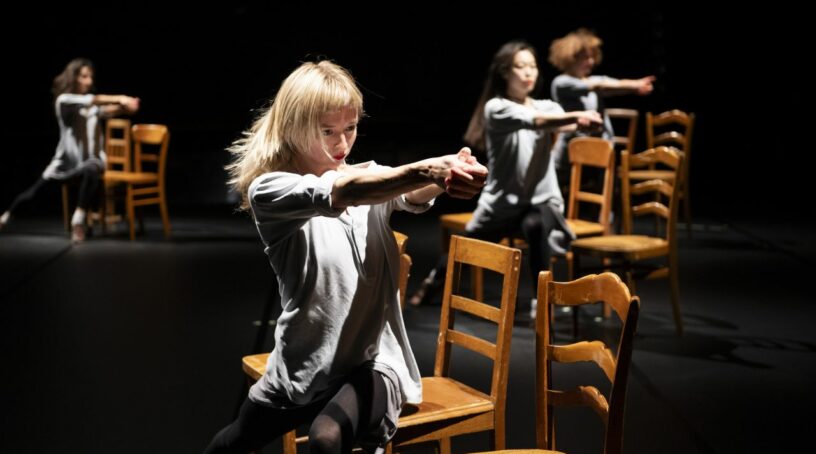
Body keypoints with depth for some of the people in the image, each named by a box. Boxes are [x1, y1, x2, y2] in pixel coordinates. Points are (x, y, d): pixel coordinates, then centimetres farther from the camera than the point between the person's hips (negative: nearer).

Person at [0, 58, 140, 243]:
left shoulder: (93, 105, 7)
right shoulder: (64, 99, -7)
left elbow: (108, 110, -11)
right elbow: (91, 100, -22)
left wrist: (125, 106, -31)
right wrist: (120, 98, -31)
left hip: (91, 160, 1)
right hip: (66, 161, -1)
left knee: (92, 171, -36)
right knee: (32, 193, 0)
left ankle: (78, 220, -30)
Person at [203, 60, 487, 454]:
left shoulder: (371, 178, 1)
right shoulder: (268, 190, -11)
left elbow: (413, 196, -22)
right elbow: (340, 193, -30)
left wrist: (445, 179, -45)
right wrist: (425, 170, -44)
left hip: (373, 360, 0)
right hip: (304, 365, 0)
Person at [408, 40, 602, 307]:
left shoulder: (548, 107, 5)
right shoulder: (496, 107, -8)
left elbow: (562, 124, -20)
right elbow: (534, 120, -27)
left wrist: (581, 123, -43)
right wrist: (577, 115, -41)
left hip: (542, 200, 1)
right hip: (502, 201, -1)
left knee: (535, 226, -36)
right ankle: (434, 280, 48)